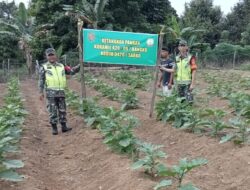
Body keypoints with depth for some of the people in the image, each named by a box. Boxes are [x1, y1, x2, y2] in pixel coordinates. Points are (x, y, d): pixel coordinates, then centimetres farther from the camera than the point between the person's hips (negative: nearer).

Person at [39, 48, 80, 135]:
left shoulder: (61, 66, 14)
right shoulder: (44, 67, 4)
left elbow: (71, 71, 14)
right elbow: (41, 81, 3)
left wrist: (79, 66, 2)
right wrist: (41, 92, -3)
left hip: (61, 92, 3)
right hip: (50, 92, -3)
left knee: (62, 110, 7)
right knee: (52, 111, -2)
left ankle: (64, 126, 16)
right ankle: (54, 128, 6)